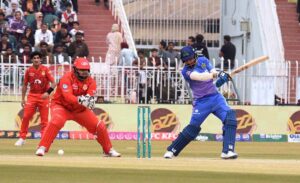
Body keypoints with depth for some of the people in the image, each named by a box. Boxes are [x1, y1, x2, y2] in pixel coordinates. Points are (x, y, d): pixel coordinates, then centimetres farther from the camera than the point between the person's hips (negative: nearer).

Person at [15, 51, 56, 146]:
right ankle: (22, 138, 3)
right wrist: (23, 99, 9)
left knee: (44, 119, 0)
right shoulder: (29, 71, 1)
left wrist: (48, 92, -26)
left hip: (43, 96, -2)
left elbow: (53, 83, -10)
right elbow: (25, 85, 11)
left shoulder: (45, 70, -5)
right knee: (26, 117, -7)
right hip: (32, 95, 2)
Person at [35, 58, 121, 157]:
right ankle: (42, 148, -28)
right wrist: (80, 100, -52)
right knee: (56, 122, -36)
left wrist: (89, 99, -45)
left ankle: (108, 150, 18)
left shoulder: (91, 81, -7)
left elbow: (90, 96, -21)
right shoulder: (67, 78, -22)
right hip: (62, 106, -5)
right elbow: (68, 97, -34)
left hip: (80, 109, 5)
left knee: (100, 126, -3)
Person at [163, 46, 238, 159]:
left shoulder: (203, 60, 7)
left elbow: (213, 72, -5)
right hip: (201, 102, -3)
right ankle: (171, 150, 11)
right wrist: (214, 74, -42)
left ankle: (227, 151, -23)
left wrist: (221, 76, -29)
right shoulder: (186, 71, -8)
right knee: (193, 128, -7)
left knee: (230, 116, -18)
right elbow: (199, 77, -26)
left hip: (216, 97, 3)